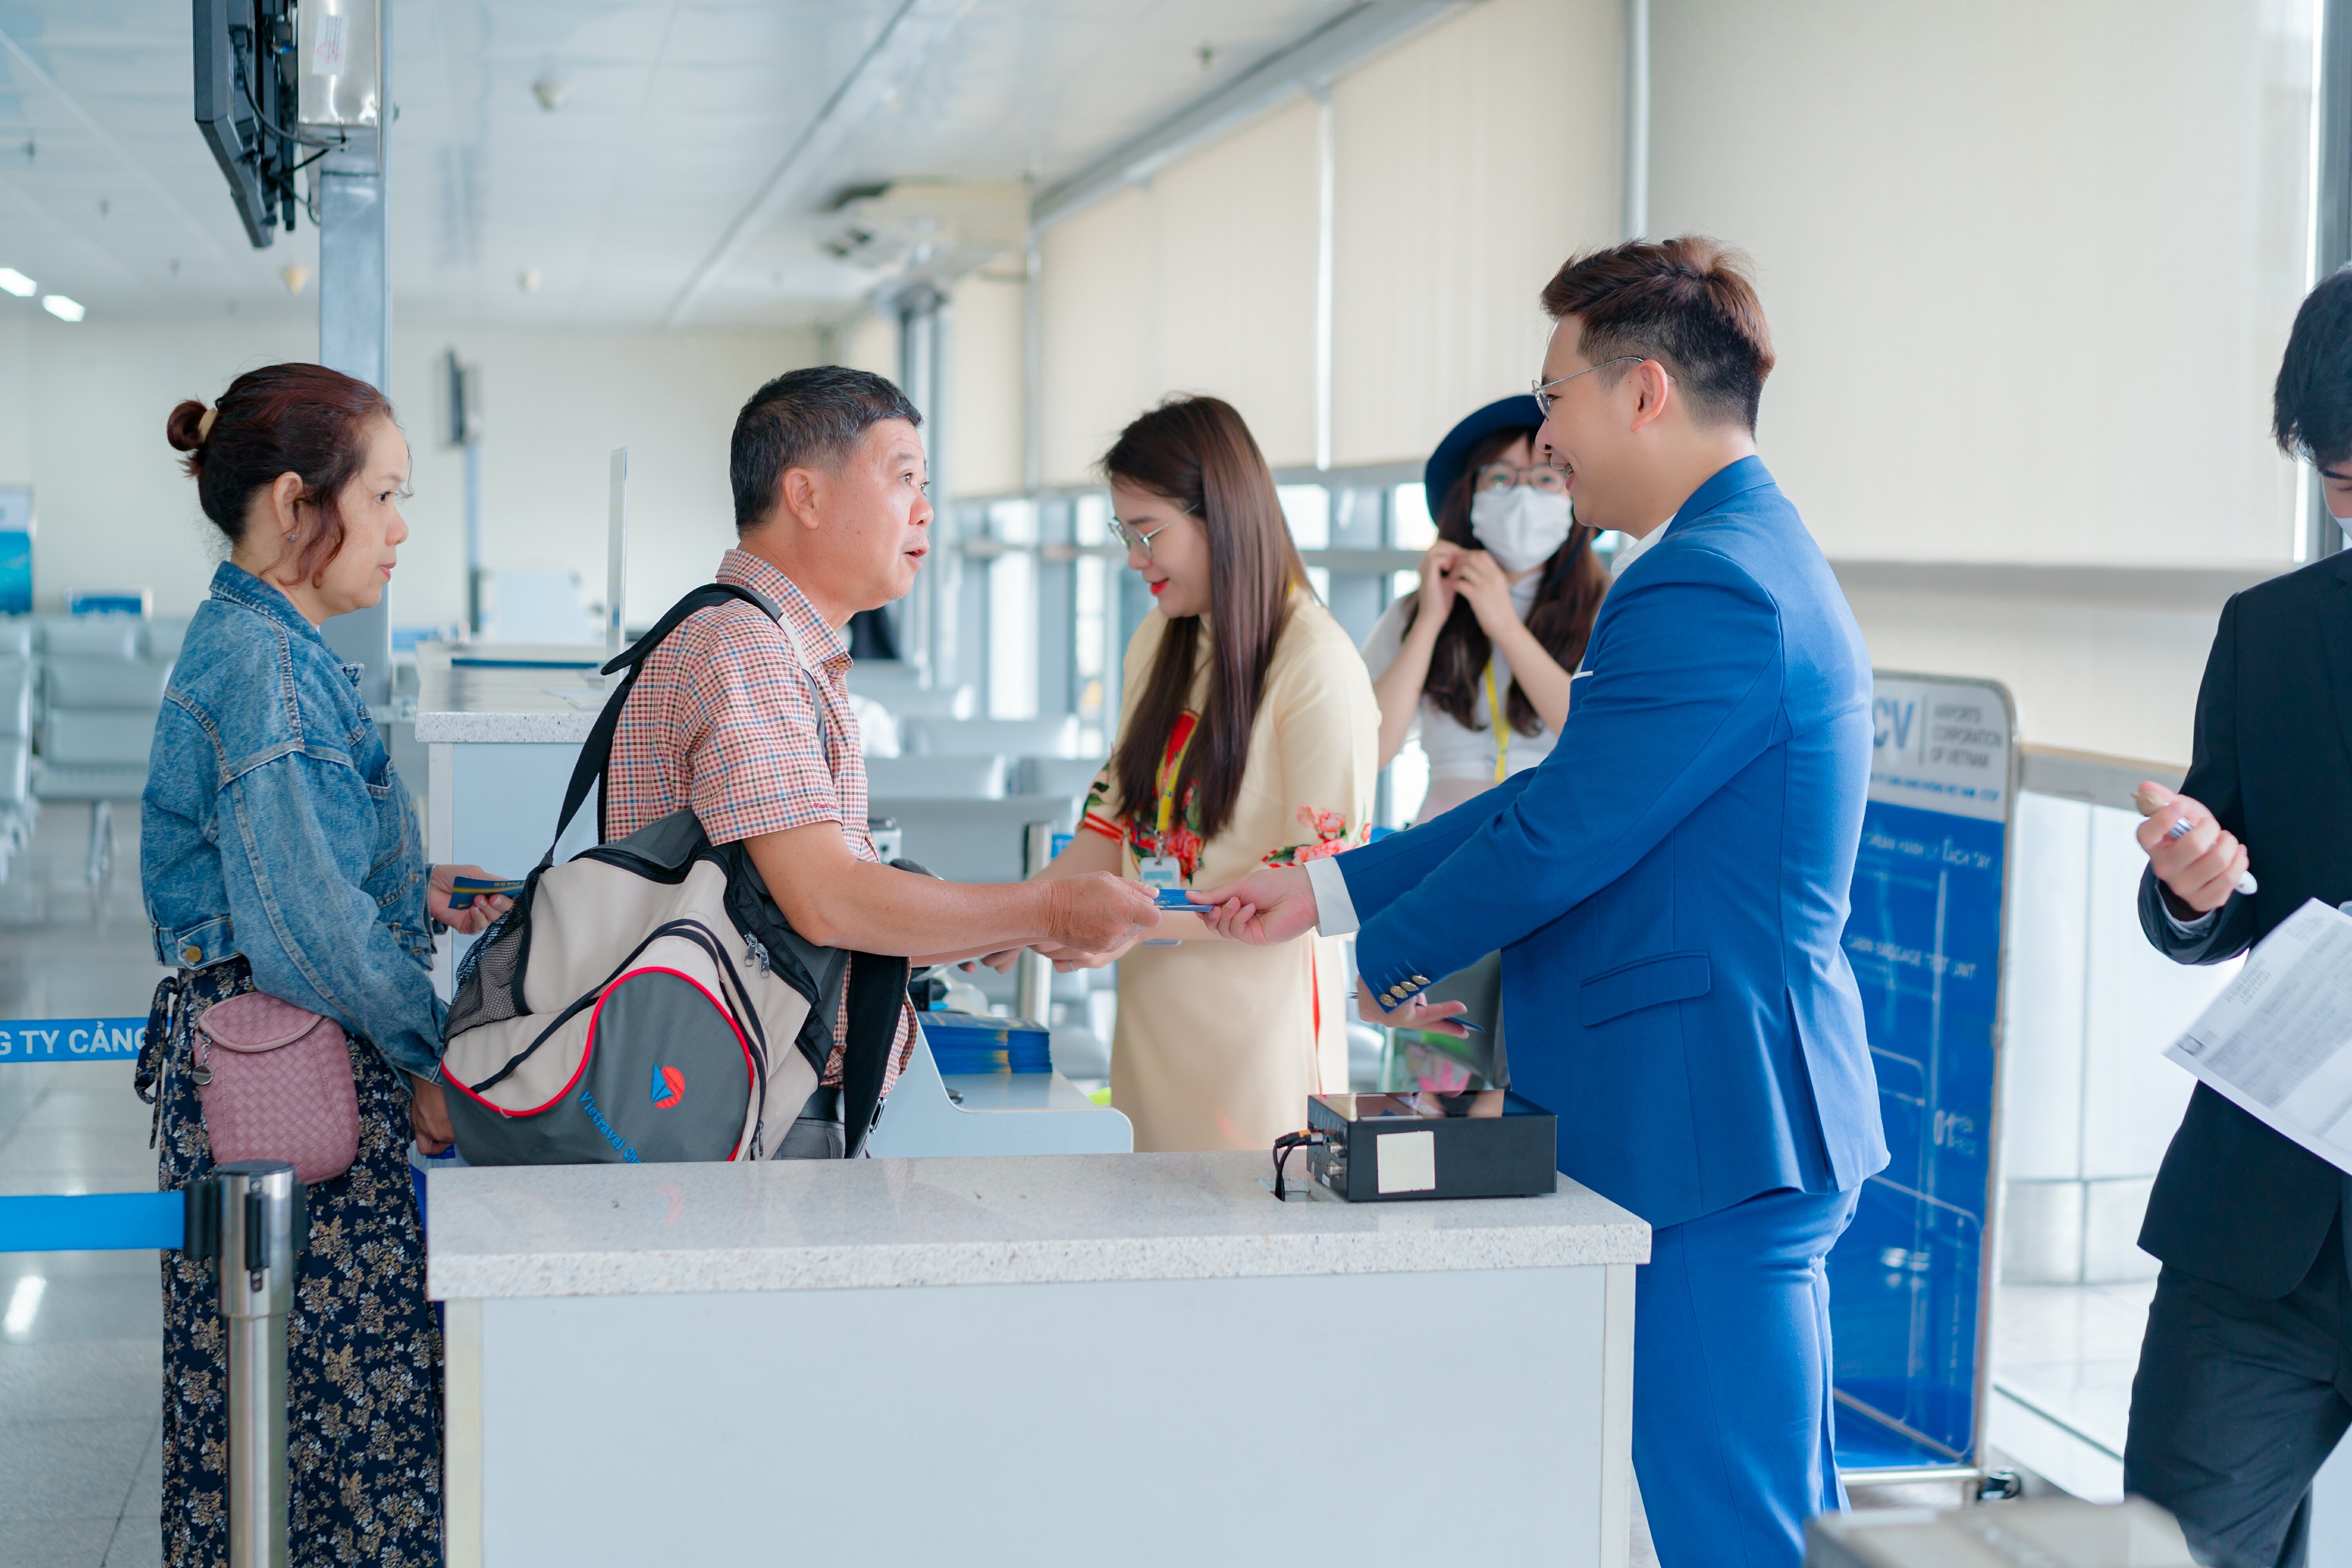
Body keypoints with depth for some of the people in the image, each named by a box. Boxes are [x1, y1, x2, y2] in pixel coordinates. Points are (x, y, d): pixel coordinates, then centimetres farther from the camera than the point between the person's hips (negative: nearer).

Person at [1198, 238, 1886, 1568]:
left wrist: (1396, 959, 1)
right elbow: (1565, 796, 17)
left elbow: (1559, 837, -17)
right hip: (1758, 1109, 11)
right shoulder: (1761, 559, 16)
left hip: (1703, 1126, -11)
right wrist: (1324, 891, 17)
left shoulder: (1703, 587, -18)